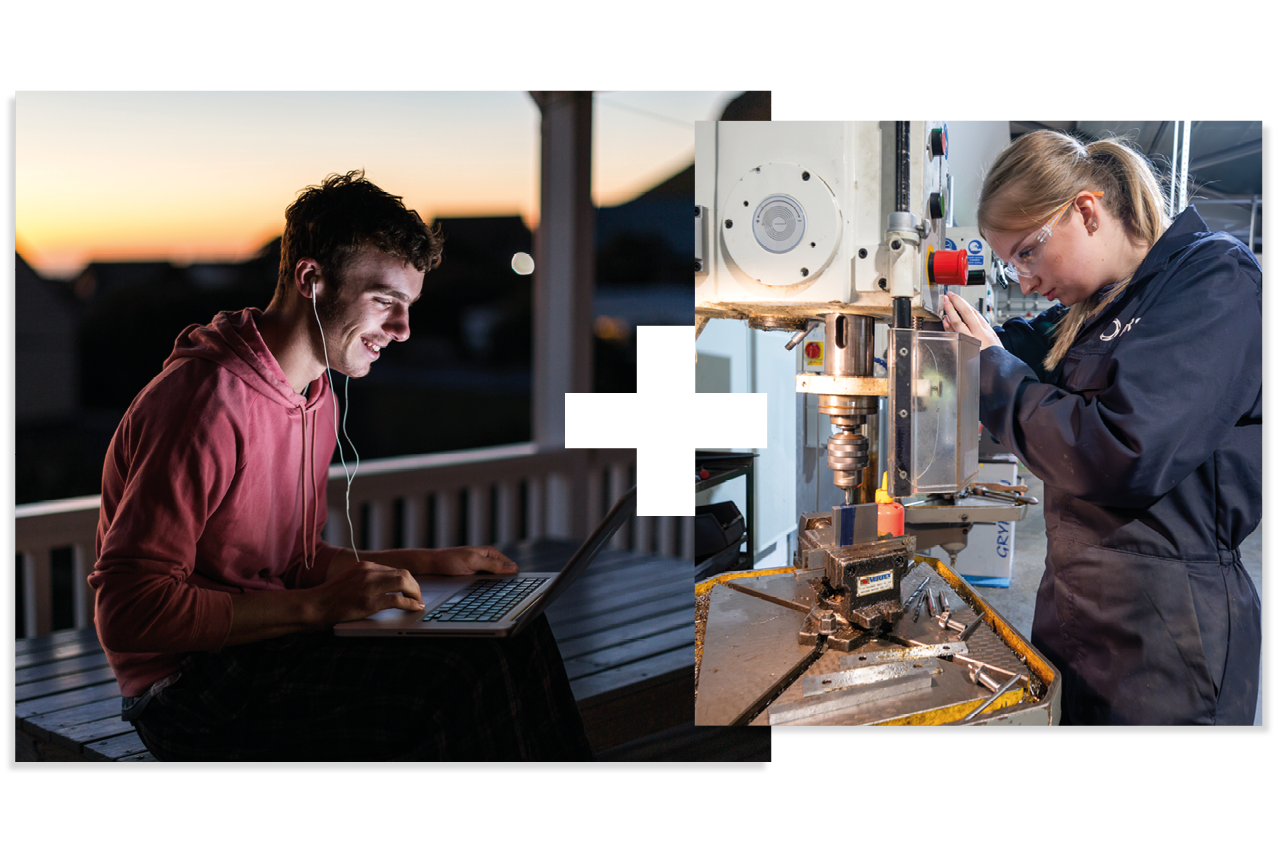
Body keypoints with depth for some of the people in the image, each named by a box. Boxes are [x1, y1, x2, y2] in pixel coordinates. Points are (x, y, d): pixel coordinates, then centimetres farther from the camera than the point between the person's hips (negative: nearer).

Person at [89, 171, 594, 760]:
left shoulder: (316, 397, 12)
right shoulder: (207, 399, -20)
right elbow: (127, 611, -24)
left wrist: (428, 562, 12)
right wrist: (318, 606, -27)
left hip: (272, 640, 9)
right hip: (190, 685, -9)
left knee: (514, 639, -3)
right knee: (459, 677, -23)